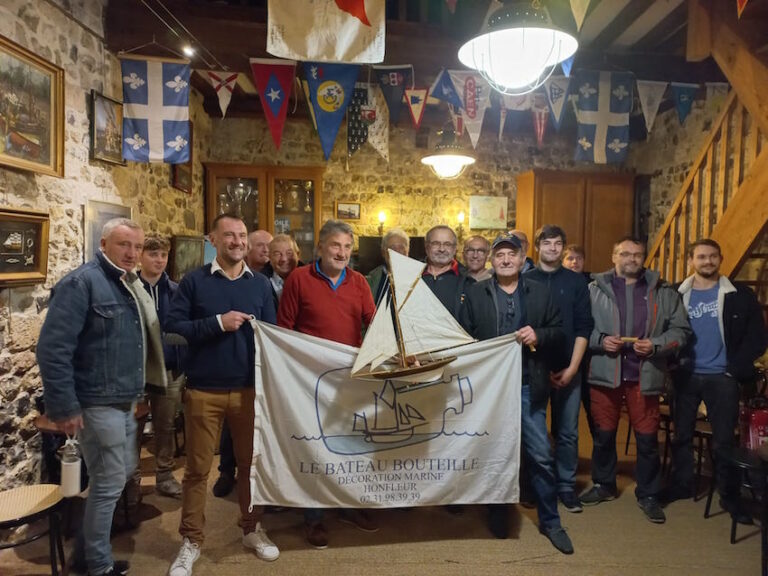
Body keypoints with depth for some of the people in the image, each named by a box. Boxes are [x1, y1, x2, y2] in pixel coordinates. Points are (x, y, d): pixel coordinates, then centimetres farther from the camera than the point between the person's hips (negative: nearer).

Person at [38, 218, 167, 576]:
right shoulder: (81, 283, -16)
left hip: (124, 401, 9)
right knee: (109, 482, 3)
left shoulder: (128, 285, 11)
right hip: (97, 403, -9)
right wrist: (64, 406, -21)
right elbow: (52, 348, -21)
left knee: (123, 473, 19)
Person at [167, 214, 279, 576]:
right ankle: (191, 540, 27)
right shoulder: (193, 281, -3)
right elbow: (173, 326, -9)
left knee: (250, 461, 14)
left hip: (250, 389, 2)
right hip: (203, 391, -2)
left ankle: (252, 528, 33)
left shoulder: (260, 284, 5)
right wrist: (217, 323, -17)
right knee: (197, 468, 9)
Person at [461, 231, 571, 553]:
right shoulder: (475, 293, 4)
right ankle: (498, 513, 32)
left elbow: (558, 332, 8)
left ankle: (550, 521, 21)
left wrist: (538, 335, -12)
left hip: (528, 386, 0)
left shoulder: (541, 292, 7)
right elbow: (465, 337, 0)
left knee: (540, 455, 3)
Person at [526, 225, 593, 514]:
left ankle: (566, 486, 20)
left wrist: (572, 368, -6)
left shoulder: (576, 281, 6)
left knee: (567, 432, 6)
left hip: (568, 369, 1)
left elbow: (583, 327, 2)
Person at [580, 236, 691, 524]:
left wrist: (656, 345, -11)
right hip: (604, 373, 0)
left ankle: (648, 494, 26)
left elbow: (680, 330, 4)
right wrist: (600, 340, -14)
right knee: (603, 434, 12)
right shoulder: (595, 289, 2)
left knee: (647, 438, 7)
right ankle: (603, 485, 32)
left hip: (645, 376, 0)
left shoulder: (663, 292, 6)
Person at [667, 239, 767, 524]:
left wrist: (737, 367, -7)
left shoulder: (739, 294, -1)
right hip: (686, 376, 2)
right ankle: (681, 485, 26)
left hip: (721, 377, -1)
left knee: (724, 438, 4)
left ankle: (730, 496, 20)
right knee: (681, 434, 11)